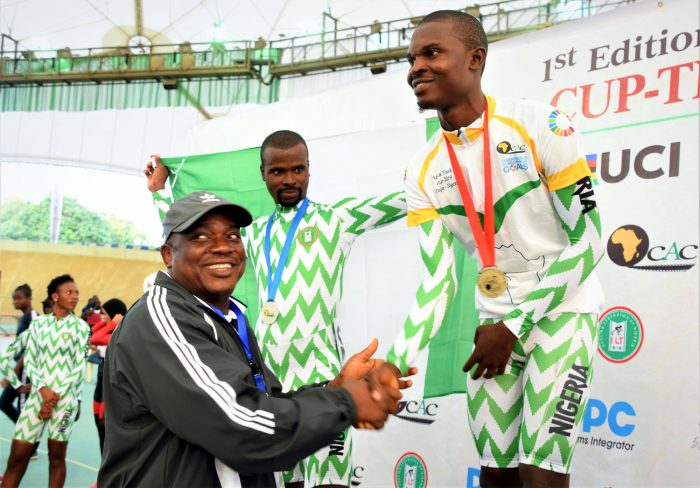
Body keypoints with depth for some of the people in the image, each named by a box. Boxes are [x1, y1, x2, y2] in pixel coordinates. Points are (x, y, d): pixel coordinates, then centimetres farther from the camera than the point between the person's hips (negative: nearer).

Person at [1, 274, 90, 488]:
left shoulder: (80, 326, 0)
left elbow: (80, 367, -2)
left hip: (65, 397, -2)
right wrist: (43, 389, -11)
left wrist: (56, 396, -8)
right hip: (37, 394, 2)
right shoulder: (38, 323, 7)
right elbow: (29, 361, 5)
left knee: (57, 456, 4)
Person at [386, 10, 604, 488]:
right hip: (497, 322, 4)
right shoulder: (422, 172, -3)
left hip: (562, 309, -4)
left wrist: (516, 324, -14)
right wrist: (394, 369, -19)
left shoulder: (542, 126, -15)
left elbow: (588, 243, -13)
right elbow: (437, 281, -6)